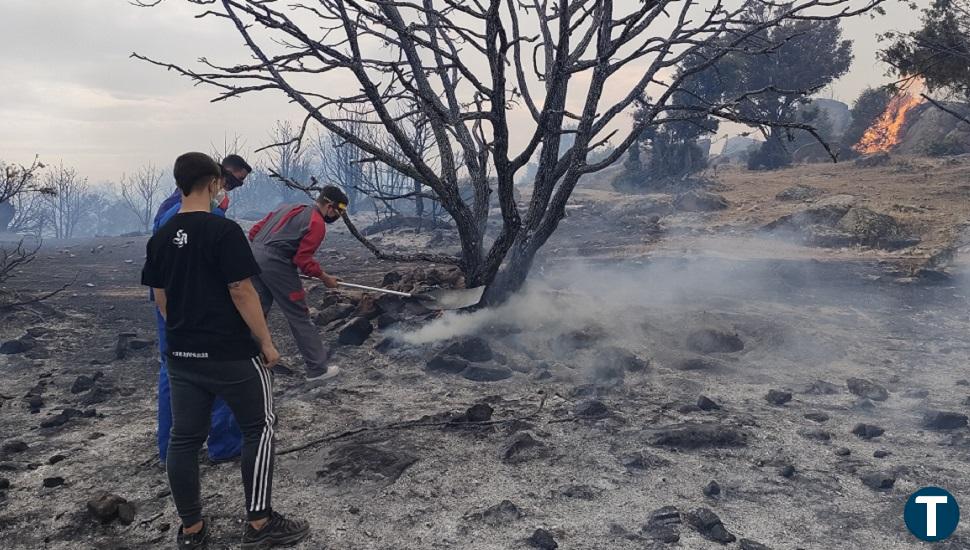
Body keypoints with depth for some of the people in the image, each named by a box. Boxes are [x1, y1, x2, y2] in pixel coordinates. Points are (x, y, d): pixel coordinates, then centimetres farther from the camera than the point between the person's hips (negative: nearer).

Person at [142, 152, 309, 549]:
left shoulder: (160, 239, 6)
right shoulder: (224, 231, -15)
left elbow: (160, 299, 12)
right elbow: (242, 292, -17)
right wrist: (266, 342, -8)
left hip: (181, 356, 6)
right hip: (231, 353, -6)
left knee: (184, 438, 11)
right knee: (258, 427, 7)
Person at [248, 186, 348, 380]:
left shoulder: (288, 208, 22)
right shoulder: (317, 223, -3)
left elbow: (253, 233, 18)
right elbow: (303, 260, -11)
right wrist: (325, 278, 1)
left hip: (254, 255, 8)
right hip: (277, 264, -8)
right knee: (299, 316, 2)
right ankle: (318, 368, 9)